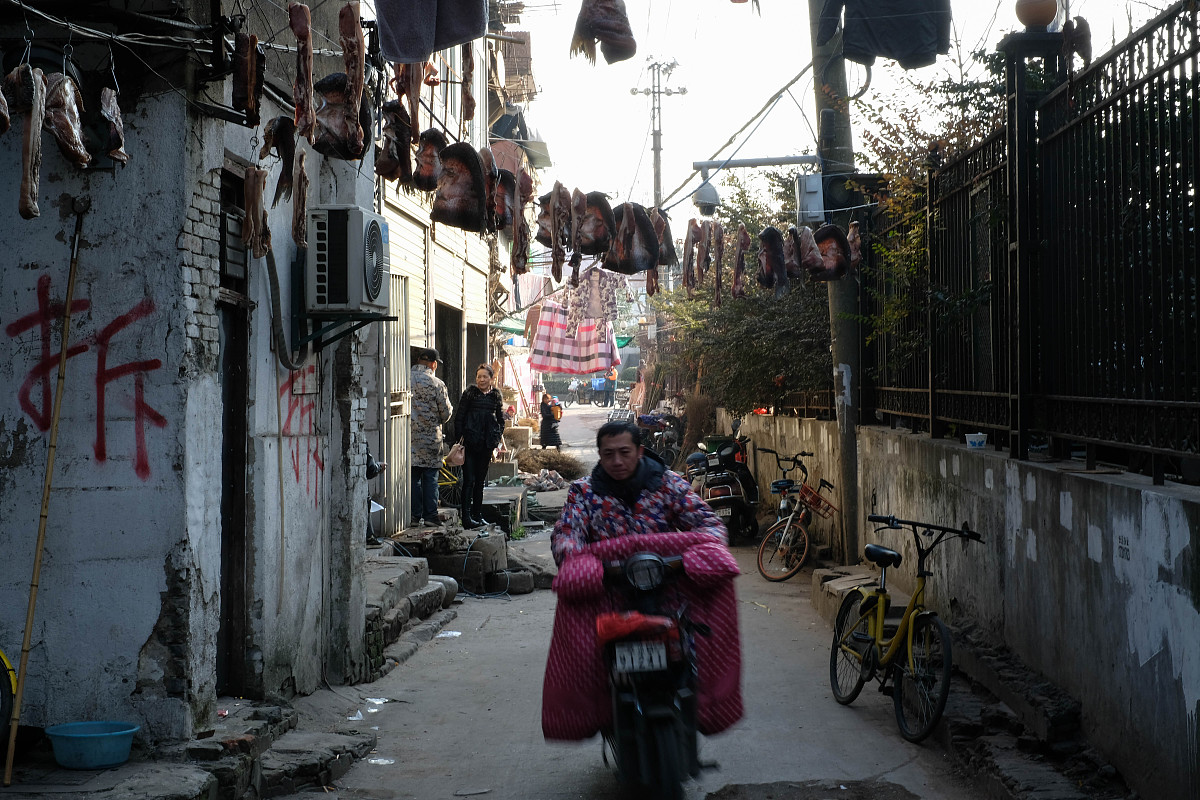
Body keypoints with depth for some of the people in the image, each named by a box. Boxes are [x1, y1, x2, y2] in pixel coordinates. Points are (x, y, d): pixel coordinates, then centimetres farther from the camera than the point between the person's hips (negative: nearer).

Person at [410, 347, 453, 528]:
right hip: (431, 438, -2)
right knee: (430, 478, 6)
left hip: (409, 436, 2)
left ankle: (415, 516, 7)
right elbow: (446, 413, 0)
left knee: (412, 477, 7)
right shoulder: (437, 384, -7)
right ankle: (430, 516, 6)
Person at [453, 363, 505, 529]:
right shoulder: (469, 393, -1)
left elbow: (501, 420, 16)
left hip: (487, 443, 4)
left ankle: (477, 515, 18)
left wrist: (497, 438, 6)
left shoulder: (496, 395, 9)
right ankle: (466, 517, -9)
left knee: (481, 479, 11)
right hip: (470, 442, -4)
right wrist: (459, 439, -8)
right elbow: (459, 417, -1)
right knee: (469, 479, -8)